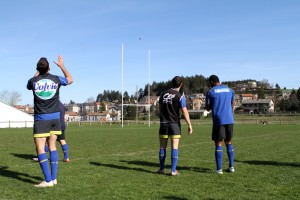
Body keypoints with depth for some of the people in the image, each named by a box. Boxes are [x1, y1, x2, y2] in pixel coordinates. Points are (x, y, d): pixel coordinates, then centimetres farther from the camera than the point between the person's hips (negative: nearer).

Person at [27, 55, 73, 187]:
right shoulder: (56, 79, -1)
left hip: (41, 119, -3)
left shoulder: (33, 81, -4)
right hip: (55, 118, 3)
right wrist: (62, 66, 30)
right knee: (52, 147, 12)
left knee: (40, 149, -2)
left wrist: (37, 73, 32)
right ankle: (53, 178, 13)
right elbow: (70, 79, 22)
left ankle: (48, 180, -10)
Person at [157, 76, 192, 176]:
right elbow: (184, 112, -12)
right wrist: (189, 125, -8)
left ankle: (161, 169, 17)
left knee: (162, 147, 11)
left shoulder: (163, 94, 5)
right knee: (174, 147, 0)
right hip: (174, 123, -3)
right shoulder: (180, 96, -8)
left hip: (163, 123, 4)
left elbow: (160, 108, 12)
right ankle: (173, 170, -1)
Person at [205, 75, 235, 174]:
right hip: (230, 120, 4)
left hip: (218, 120, -4)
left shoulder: (211, 92, -3)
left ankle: (219, 169, 0)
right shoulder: (229, 90, 11)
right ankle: (231, 166, 15)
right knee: (229, 142, 15)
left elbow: (207, 108, 1)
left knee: (218, 143, 1)